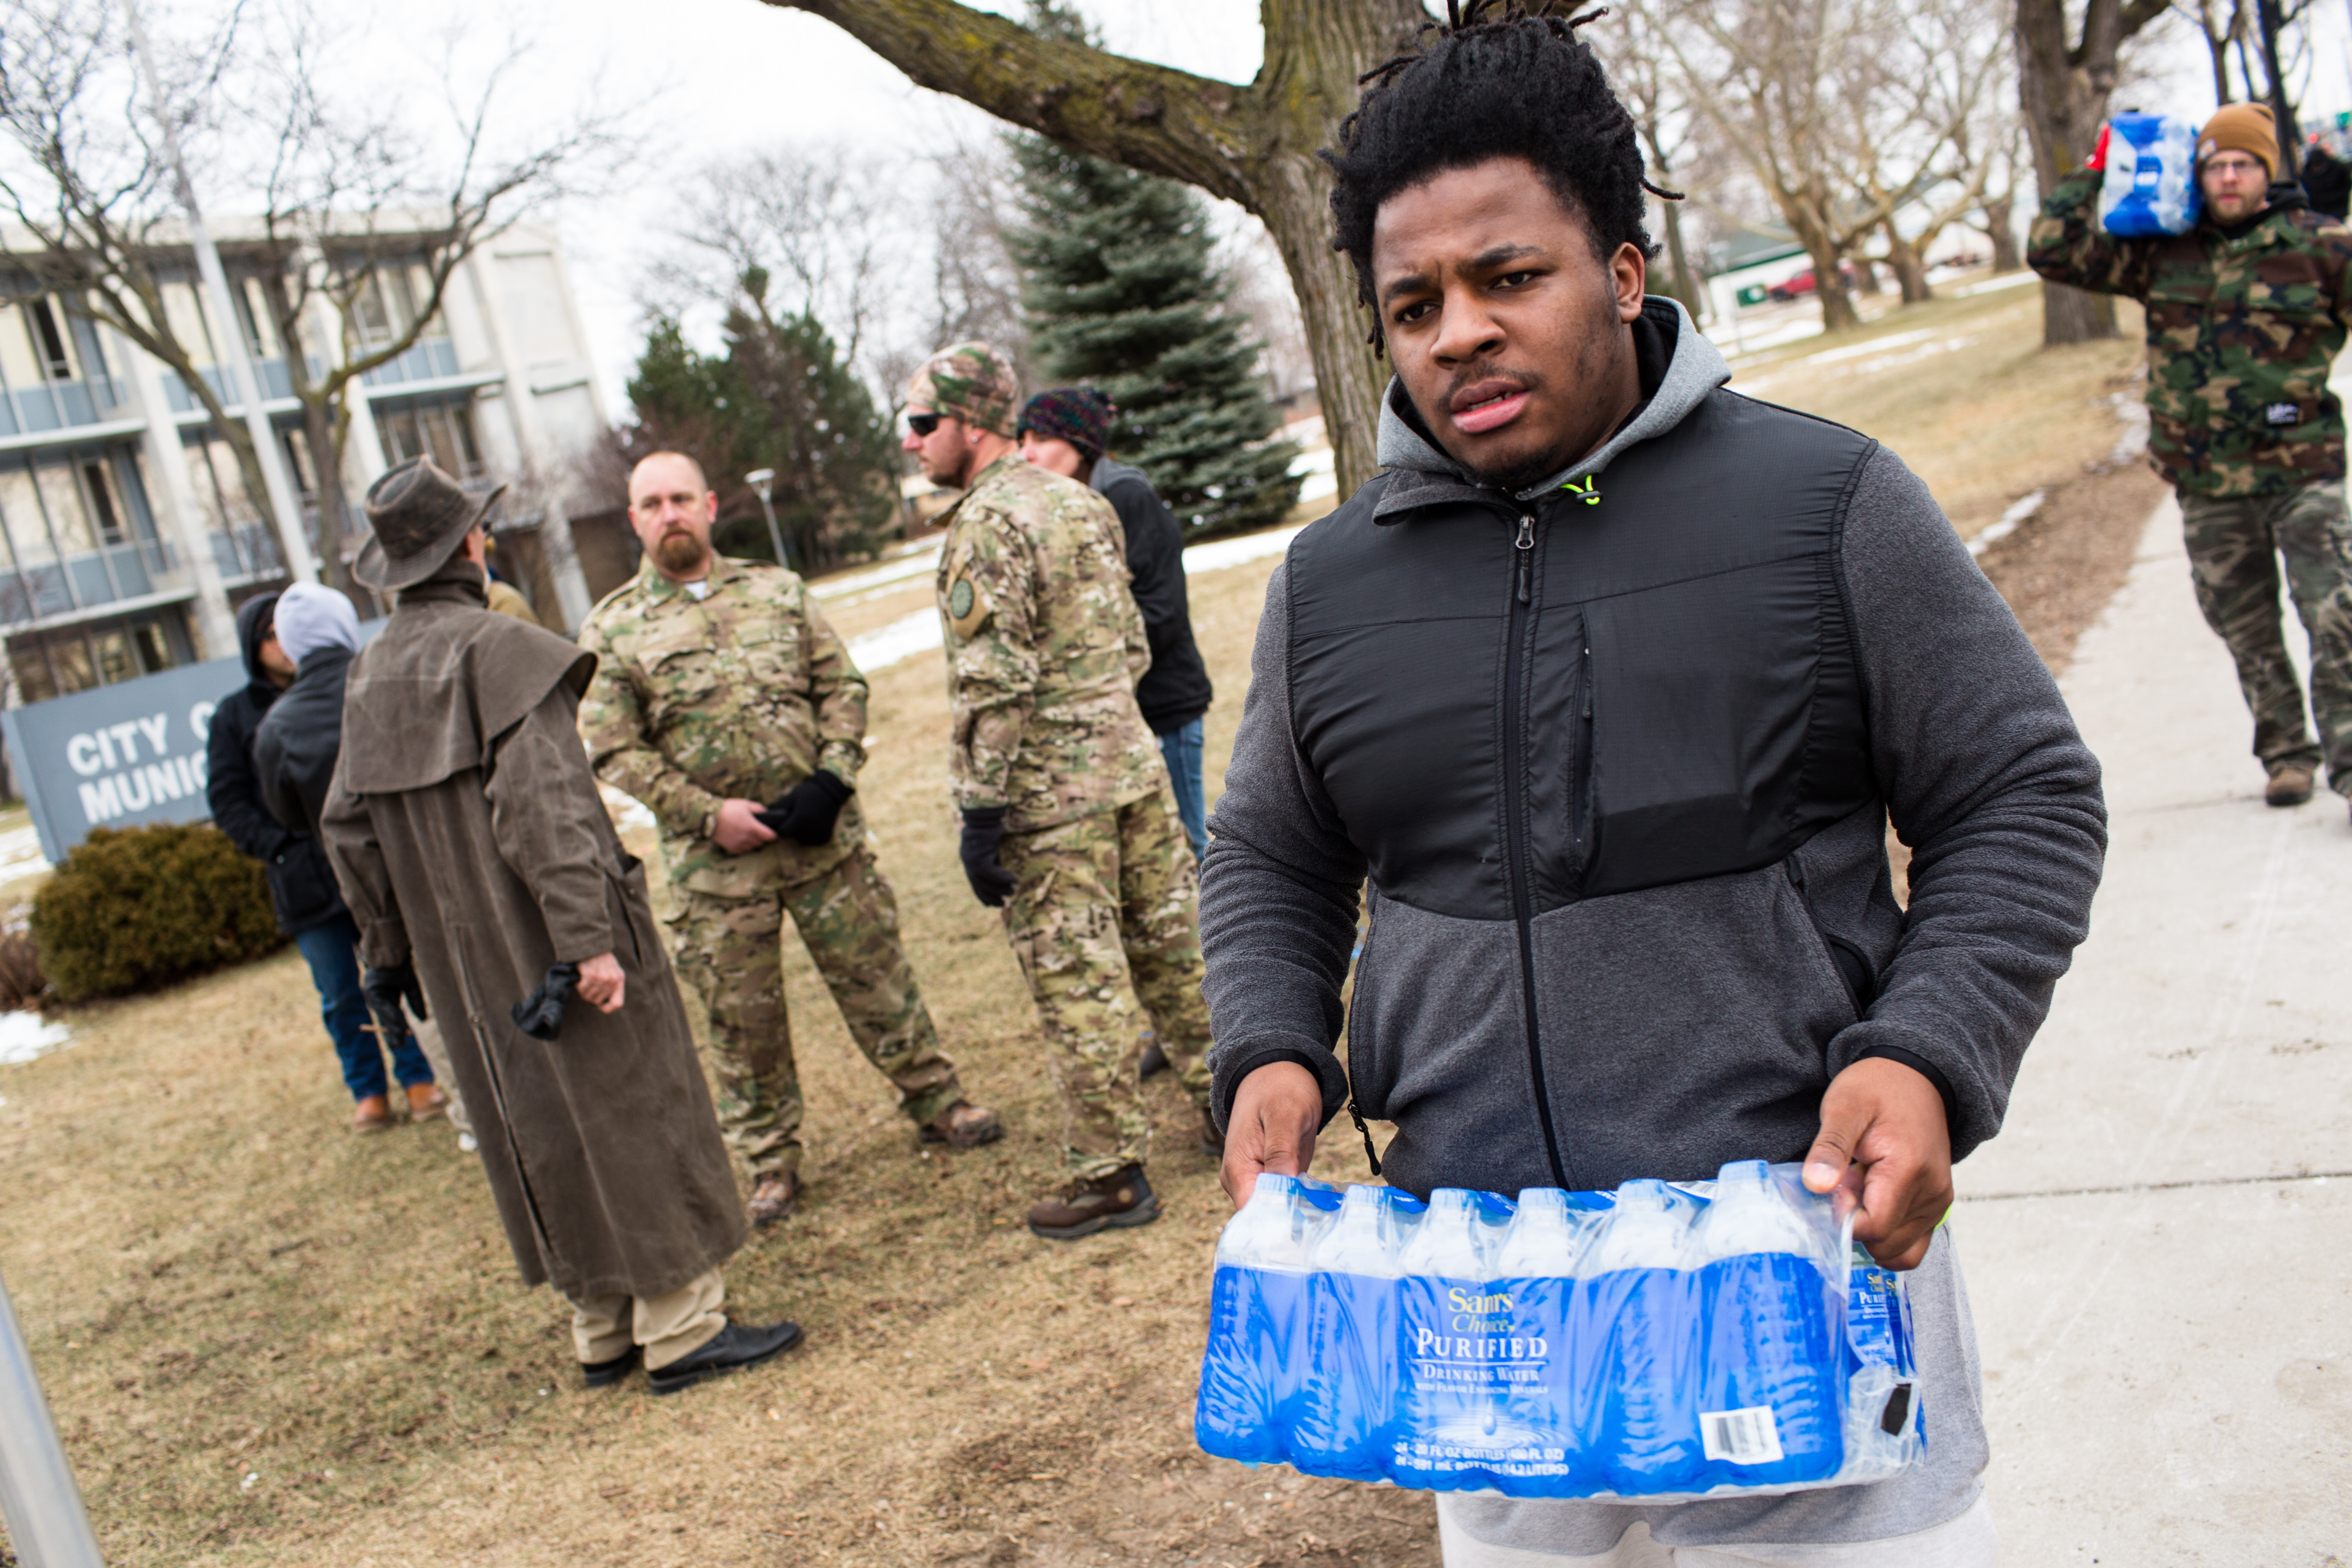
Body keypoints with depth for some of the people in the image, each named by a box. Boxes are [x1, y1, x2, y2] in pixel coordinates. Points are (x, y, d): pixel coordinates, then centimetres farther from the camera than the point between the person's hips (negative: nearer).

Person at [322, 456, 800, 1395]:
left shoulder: (369, 677, 9)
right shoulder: (496, 649, -14)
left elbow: (348, 826, 13)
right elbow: (543, 802, -23)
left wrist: (395, 952, 20)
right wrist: (588, 936, -25)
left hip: (466, 965, 8)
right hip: (540, 937, -7)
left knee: (539, 1134, 14)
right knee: (628, 1113, 1)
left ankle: (603, 1333, 23)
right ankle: (681, 1328, 6)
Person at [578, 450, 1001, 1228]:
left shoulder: (777, 590, 7)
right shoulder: (611, 631, 0)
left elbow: (842, 684, 7)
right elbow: (611, 754, -4)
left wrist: (832, 778, -8)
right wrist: (709, 814, -13)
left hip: (823, 834, 1)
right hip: (713, 858, -1)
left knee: (875, 975, 10)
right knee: (743, 1014, 8)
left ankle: (937, 1103, 27)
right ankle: (770, 1161, 23)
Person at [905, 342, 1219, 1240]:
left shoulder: (985, 528, -15)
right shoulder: (1084, 503, 11)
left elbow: (990, 686, -21)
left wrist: (980, 815, -17)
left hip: (1051, 794, -8)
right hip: (1134, 762, 8)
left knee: (1077, 984, 1)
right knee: (1170, 946, 17)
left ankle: (1113, 1175, 10)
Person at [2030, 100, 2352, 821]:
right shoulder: (2161, 252, 5)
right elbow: (2053, 253, 4)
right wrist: (2092, 173, 0)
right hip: (2208, 486, 2)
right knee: (2247, 632, 11)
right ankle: (2286, 753, 25)